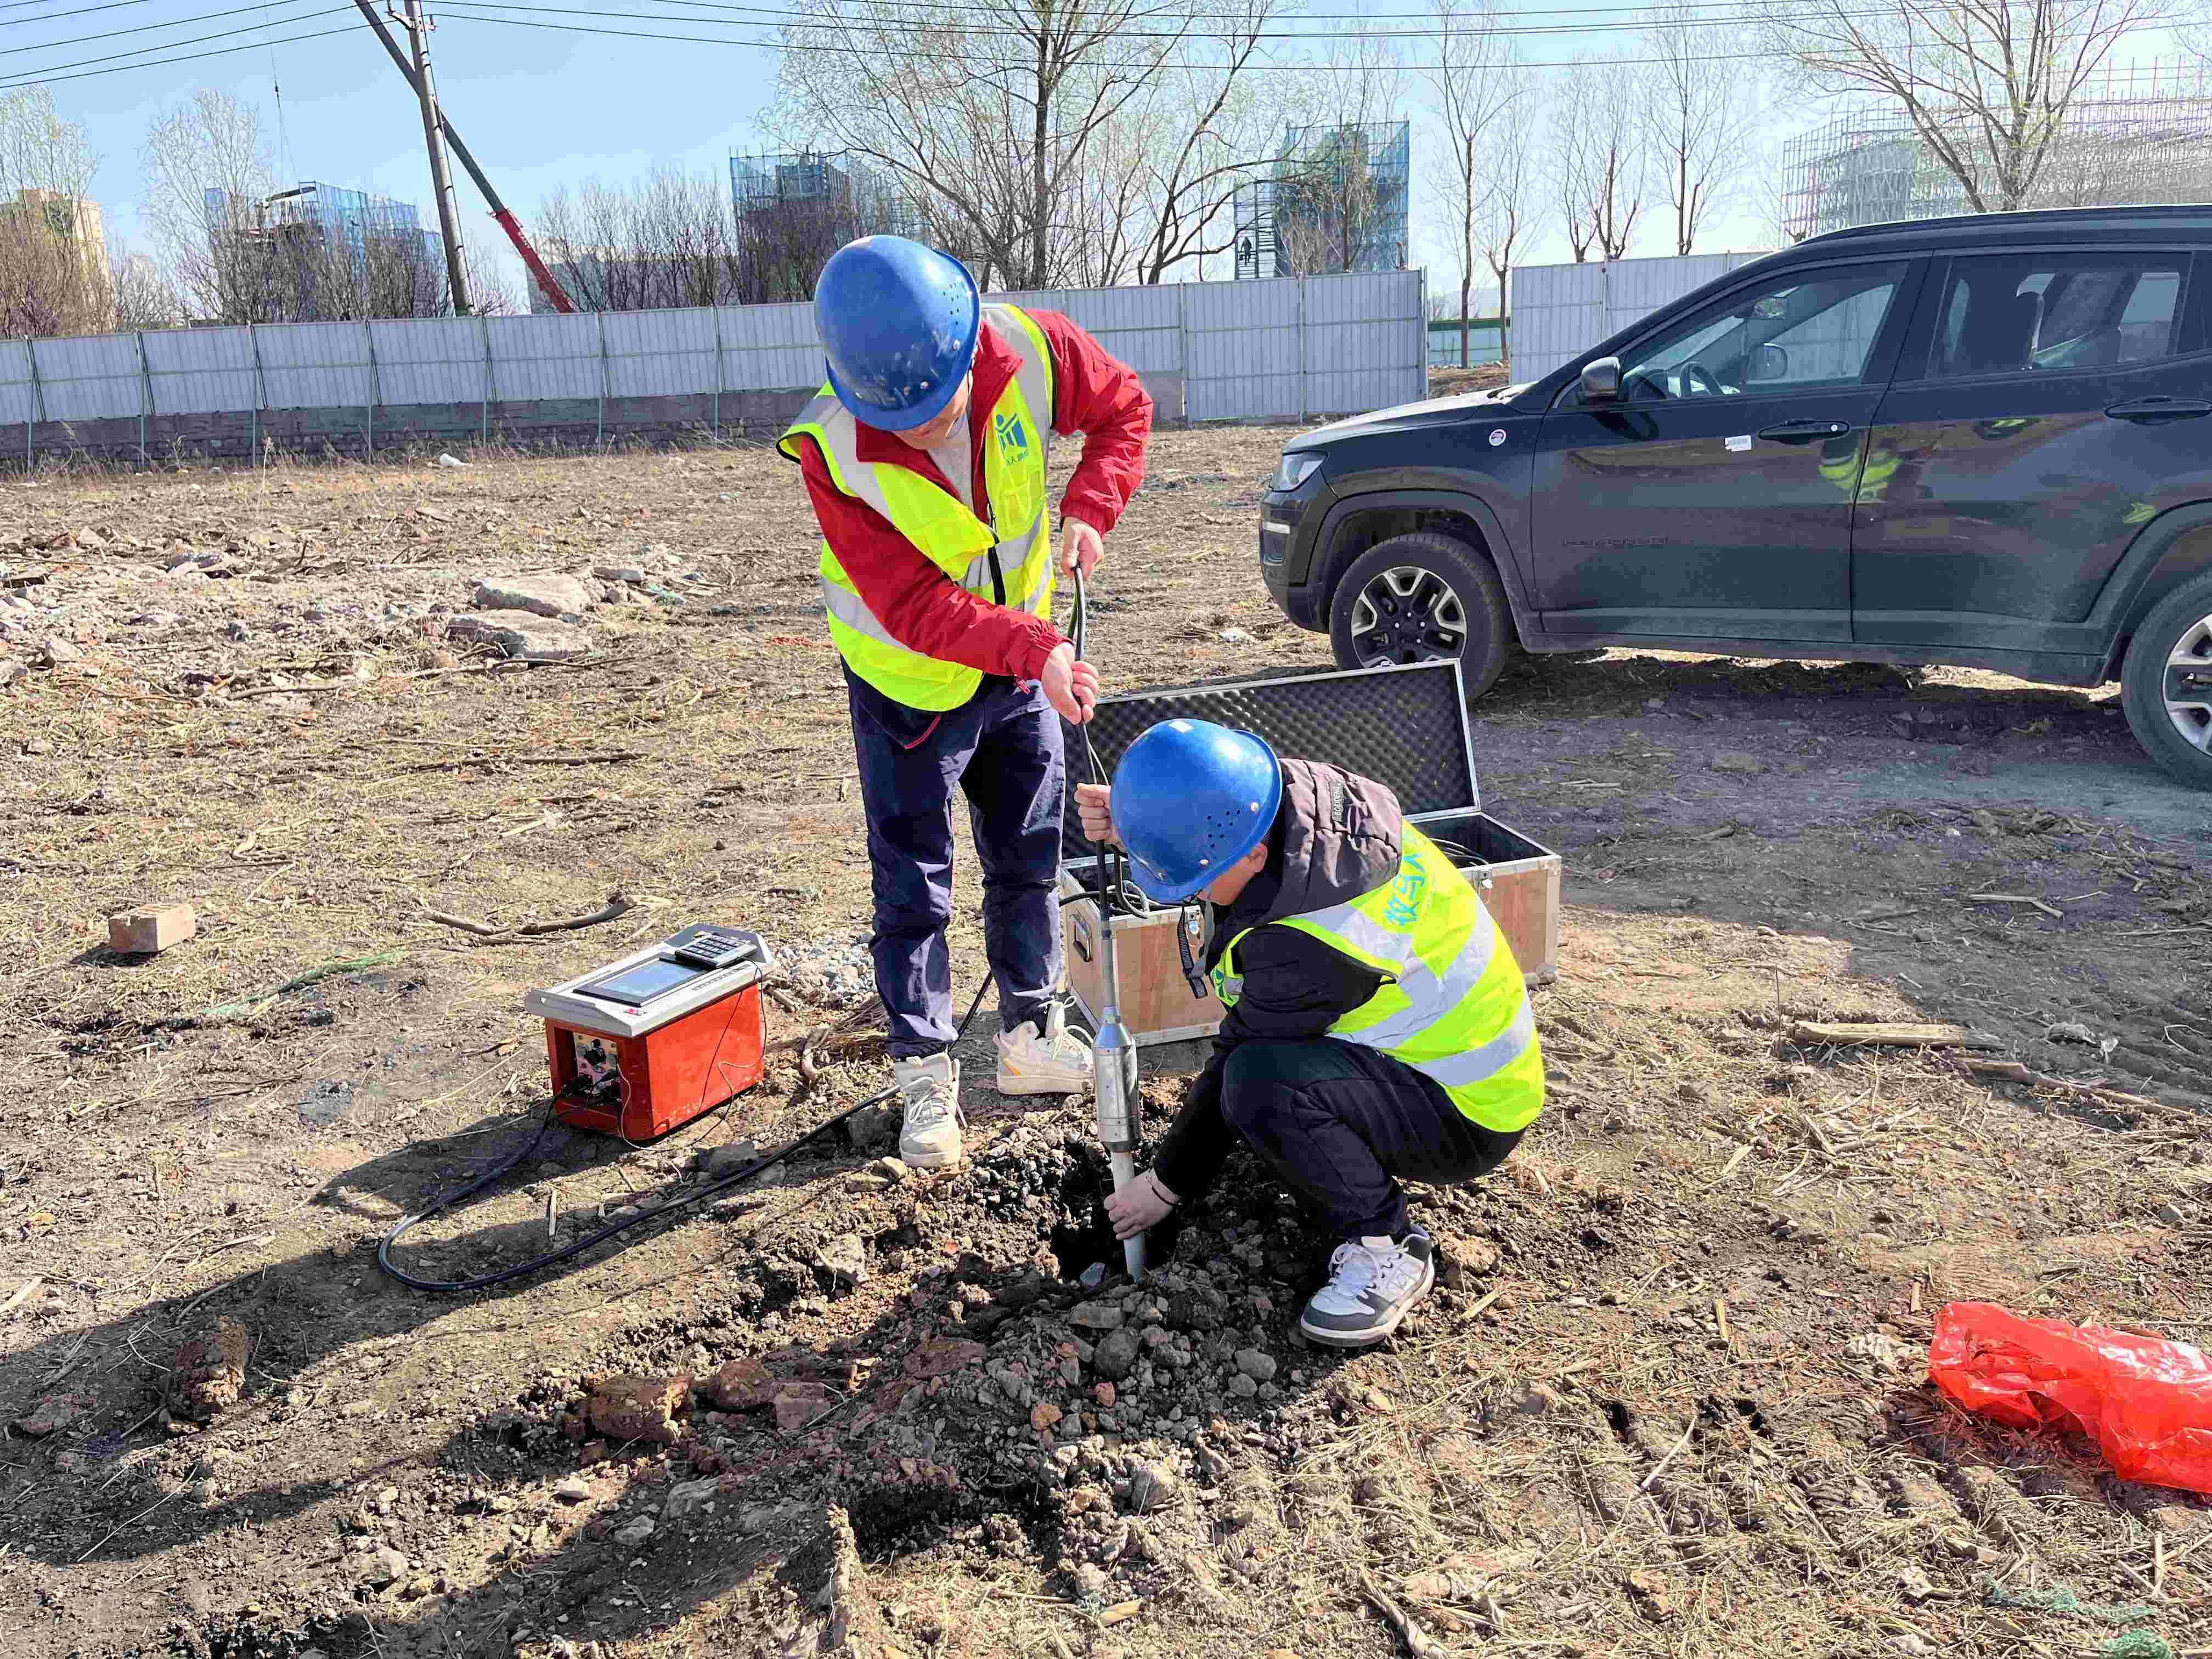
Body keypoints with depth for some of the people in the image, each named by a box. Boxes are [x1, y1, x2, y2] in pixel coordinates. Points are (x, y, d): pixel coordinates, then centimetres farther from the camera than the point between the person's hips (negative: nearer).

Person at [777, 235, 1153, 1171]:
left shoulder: (1030, 352, -21)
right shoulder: (835, 452, -29)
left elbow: (1122, 408, -1)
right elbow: (914, 606, -30)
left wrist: (1090, 508, -18)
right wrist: (1035, 650, -41)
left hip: (1023, 662, 4)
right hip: (909, 681, -3)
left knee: (1030, 858, 15)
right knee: (913, 885, 3)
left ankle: (1033, 1037, 33)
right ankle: (925, 1075, 19)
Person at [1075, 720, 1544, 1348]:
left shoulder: (1307, 942, -34)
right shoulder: (1303, 788, -10)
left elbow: (1242, 1062, -20)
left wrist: (1167, 1185, -5)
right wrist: (1128, 823, -8)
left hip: (1467, 1120, -10)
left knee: (1261, 1083, -32)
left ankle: (1387, 1247, -11)